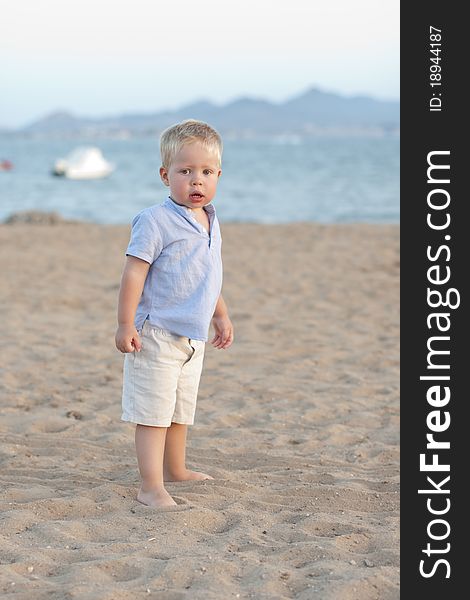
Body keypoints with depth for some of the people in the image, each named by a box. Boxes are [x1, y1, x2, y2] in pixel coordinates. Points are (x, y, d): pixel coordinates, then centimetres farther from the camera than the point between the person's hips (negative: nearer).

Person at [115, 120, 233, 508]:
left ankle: (175, 469, 36)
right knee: (154, 412, -7)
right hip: (157, 335, -8)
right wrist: (125, 324, -20)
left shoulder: (210, 222, 10)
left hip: (193, 338, 8)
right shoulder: (155, 221, -16)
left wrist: (221, 316, 30)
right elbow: (134, 273, -17)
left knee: (181, 410, 21)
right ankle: (151, 487, -6)